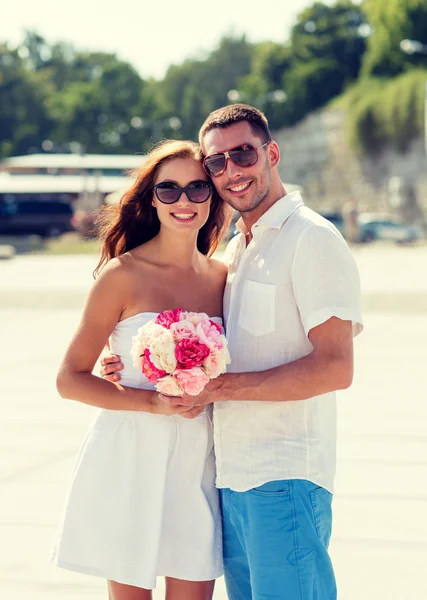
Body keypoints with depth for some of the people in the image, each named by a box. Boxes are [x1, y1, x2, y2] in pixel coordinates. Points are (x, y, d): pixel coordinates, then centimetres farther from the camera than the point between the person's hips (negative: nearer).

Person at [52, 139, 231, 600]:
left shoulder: (221, 277, 7)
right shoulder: (123, 276, -6)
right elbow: (70, 379, -7)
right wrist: (153, 402, -16)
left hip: (196, 463, 4)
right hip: (129, 462, -4)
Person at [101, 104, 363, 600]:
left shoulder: (311, 239, -9)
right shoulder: (235, 250, 18)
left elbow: (335, 368, -17)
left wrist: (222, 386, -17)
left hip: (285, 481, -8)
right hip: (234, 478, 8)